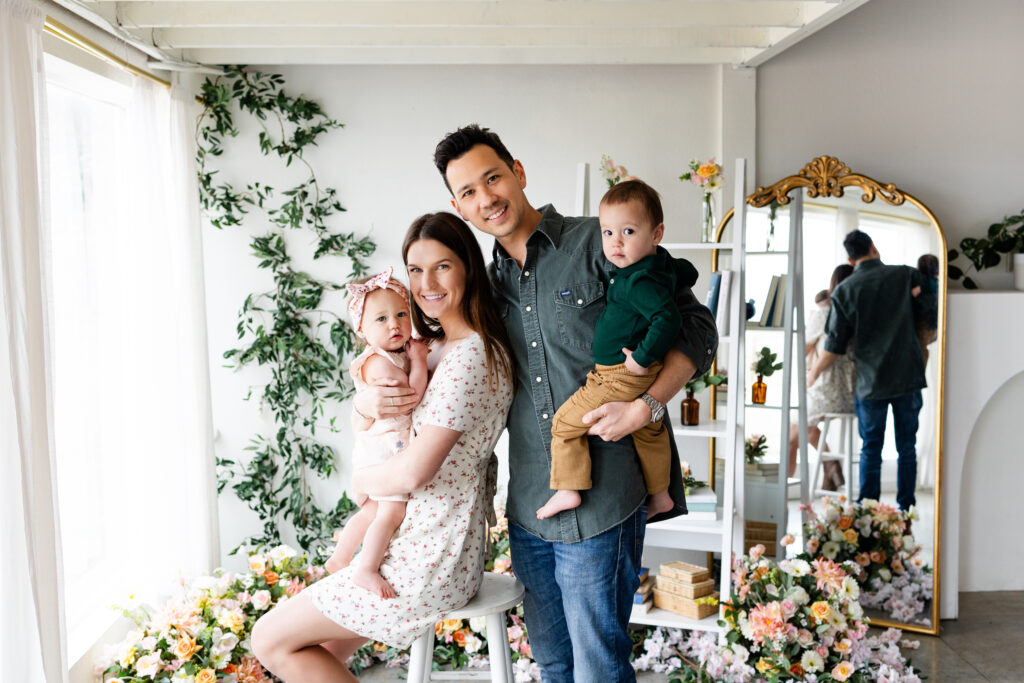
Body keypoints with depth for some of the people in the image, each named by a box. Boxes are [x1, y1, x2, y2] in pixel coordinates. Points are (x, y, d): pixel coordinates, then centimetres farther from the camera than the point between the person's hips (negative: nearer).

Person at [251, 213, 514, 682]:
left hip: (428, 565, -9)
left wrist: (361, 480, -6)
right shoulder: (439, 346, 10)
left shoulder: (468, 356, -22)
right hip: (426, 545, 9)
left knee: (271, 640, 0)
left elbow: (415, 470, -25)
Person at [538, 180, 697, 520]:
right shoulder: (663, 263, 2)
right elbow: (688, 272, 22)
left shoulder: (639, 282, -27)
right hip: (647, 377, 10)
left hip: (621, 377, -10)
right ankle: (659, 495, 39)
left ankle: (568, 489, 3)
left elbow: (667, 318, -37)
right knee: (649, 430, 26)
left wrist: (644, 357, -29)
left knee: (566, 422, 2)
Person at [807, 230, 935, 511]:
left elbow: (834, 347, -3)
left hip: (870, 381, -1)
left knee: (870, 449, 8)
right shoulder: (906, 275, -2)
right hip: (908, 375, 1)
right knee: (907, 447, 11)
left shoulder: (844, 291, -3)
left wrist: (813, 374, 10)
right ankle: (905, 509, 18)